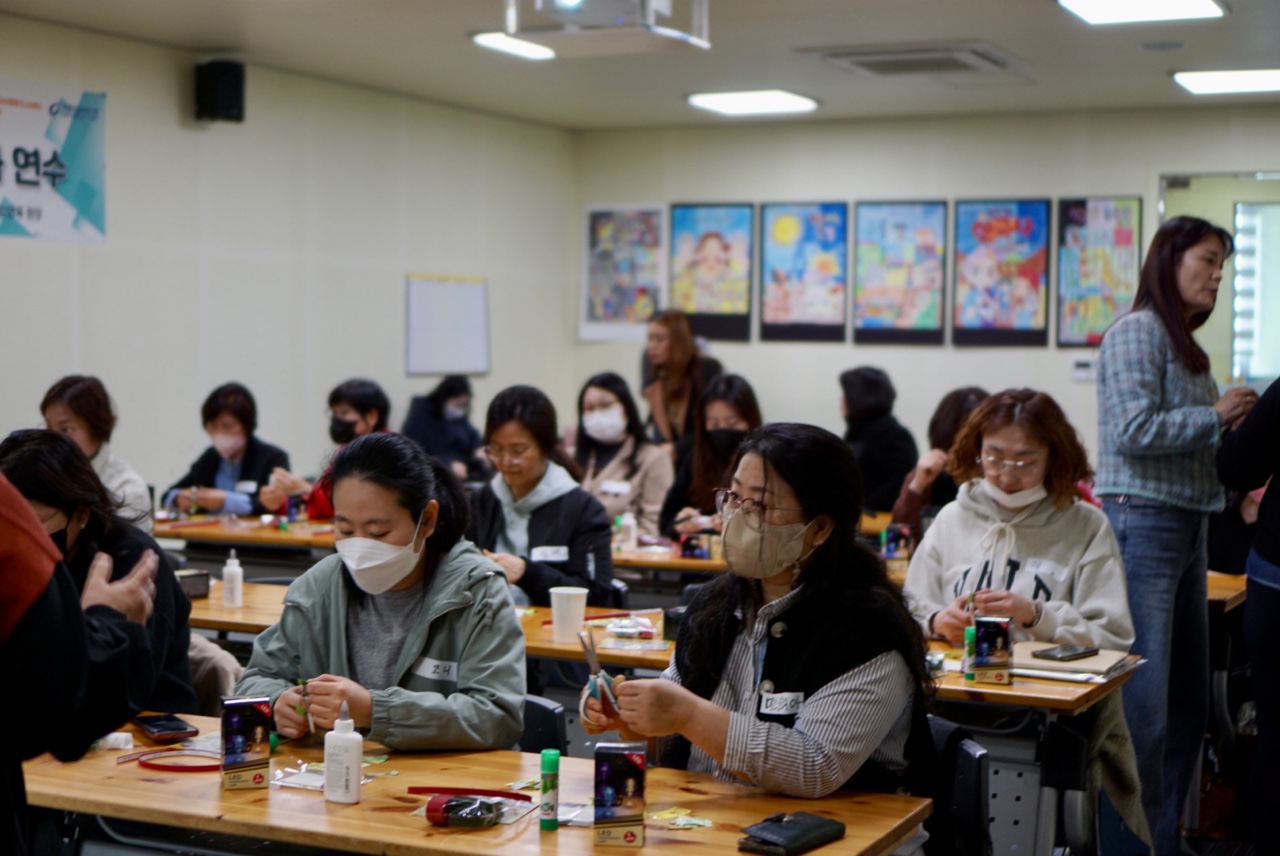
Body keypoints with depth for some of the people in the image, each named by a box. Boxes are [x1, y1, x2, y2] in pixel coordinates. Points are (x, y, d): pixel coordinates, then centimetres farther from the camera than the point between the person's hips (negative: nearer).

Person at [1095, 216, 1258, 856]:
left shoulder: (1184, 343, 18)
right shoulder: (1138, 332, -9)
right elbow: (1135, 431, -19)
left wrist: (1238, 422, 7)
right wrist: (1216, 416, -9)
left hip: (1187, 531, 10)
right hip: (1143, 525, -10)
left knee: (1189, 703, 13)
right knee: (1143, 707, -8)